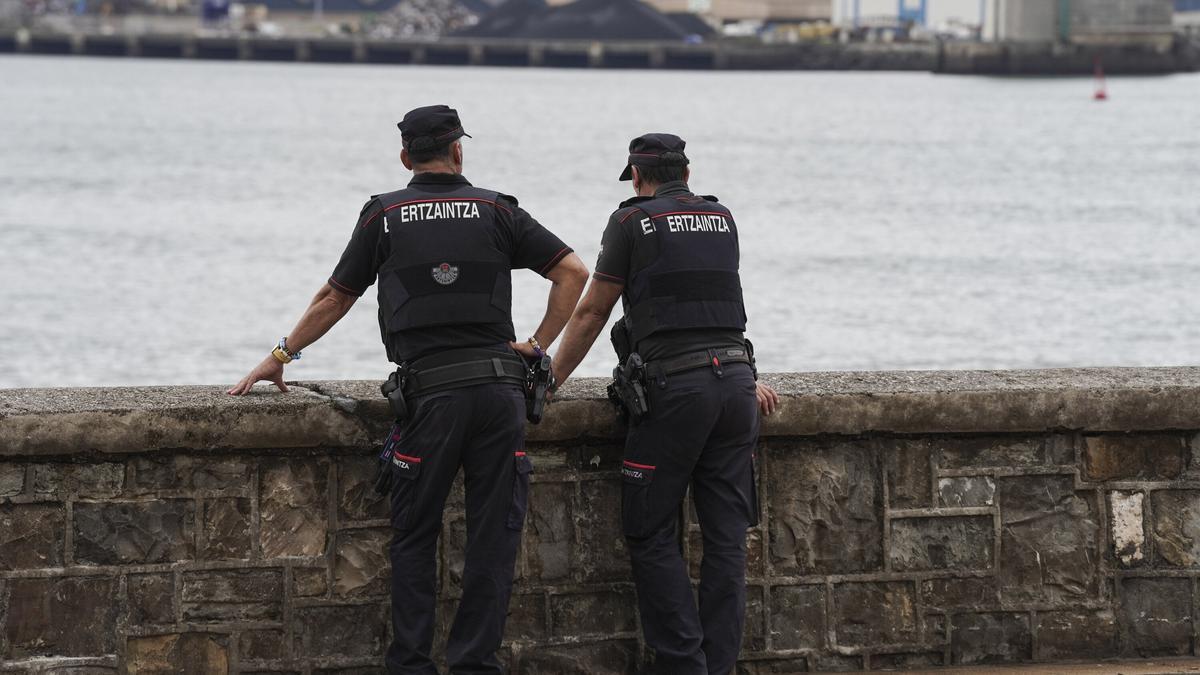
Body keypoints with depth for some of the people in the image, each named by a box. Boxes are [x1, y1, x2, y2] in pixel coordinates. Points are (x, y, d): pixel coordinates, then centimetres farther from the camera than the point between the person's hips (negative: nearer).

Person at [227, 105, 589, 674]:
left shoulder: (384, 216, 8)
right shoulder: (497, 211, 9)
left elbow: (335, 298, 15)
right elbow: (574, 271, 5)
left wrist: (279, 357, 26)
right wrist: (539, 344, 11)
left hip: (429, 389, 0)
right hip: (499, 386, 1)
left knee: (415, 535, 8)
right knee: (493, 531, 5)